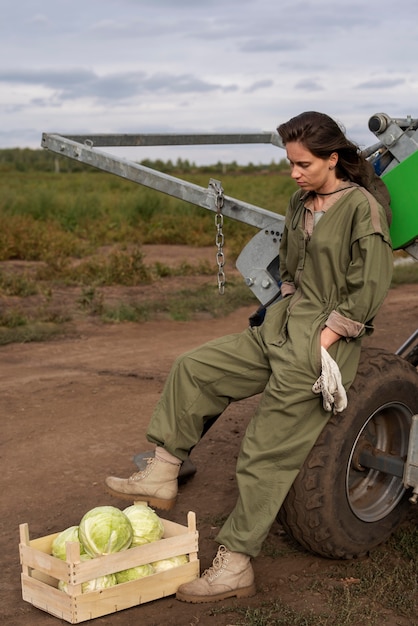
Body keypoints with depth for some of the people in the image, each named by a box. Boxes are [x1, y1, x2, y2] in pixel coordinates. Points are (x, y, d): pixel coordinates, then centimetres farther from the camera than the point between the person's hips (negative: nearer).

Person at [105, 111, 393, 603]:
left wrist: (320, 345, -17)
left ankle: (234, 566, 0)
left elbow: (367, 291, -15)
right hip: (281, 329, 8)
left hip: (326, 339, -8)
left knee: (266, 448, -8)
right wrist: (285, 314, 8)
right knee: (194, 368, 2)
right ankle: (162, 475, 8)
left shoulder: (363, 208, -13)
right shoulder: (300, 204, 11)